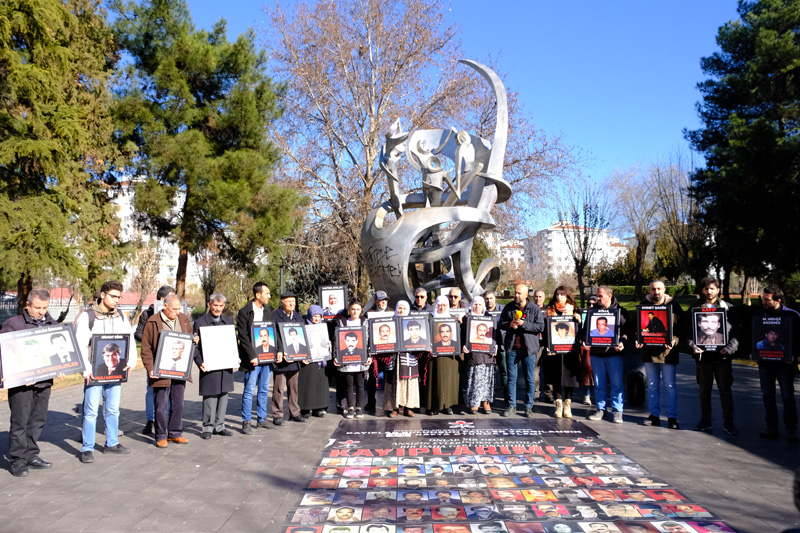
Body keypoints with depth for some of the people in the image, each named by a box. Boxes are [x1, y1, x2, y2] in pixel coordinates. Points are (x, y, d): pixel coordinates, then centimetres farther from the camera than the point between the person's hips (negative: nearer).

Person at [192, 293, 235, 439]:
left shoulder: (229, 322, 14)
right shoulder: (200, 322, 1)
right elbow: (195, 345, -1)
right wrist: (200, 363, -13)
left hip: (226, 366, 4)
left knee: (223, 395, 8)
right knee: (210, 397, -1)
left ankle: (219, 426, 19)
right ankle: (208, 427, 12)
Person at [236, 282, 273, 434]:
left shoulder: (268, 311, 11)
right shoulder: (244, 312, -8)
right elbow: (243, 337, -11)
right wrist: (252, 356, -16)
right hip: (253, 359, -6)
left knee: (264, 390, 13)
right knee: (249, 391, -1)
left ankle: (261, 418, 23)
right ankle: (246, 421, 9)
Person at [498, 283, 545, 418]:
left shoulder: (535, 308, 1)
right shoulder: (509, 307, 9)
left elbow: (541, 326, -6)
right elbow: (500, 324, 13)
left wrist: (524, 324, -16)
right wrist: (510, 324, -8)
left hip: (528, 348, -2)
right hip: (511, 348, 2)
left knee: (530, 379, 4)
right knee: (511, 378, 5)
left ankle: (529, 407, 16)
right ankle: (512, 406, 14)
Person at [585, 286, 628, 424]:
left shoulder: (620, 311, 3)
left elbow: (626, 330, -1)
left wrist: (622, 342, -19)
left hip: (614, 352, -3)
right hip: (596, 352, 3)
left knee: (616, 384, 0)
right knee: (599, 384, 9)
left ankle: (617, 411, 9)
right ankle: (601, 409, 18)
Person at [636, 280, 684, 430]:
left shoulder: (673, 305, 0)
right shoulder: (644, 305, 7)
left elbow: (680, 327, -2)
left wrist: (674, 341, -19)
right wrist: (638, 340, -7)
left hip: (667, 352, -3)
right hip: (649, 351, 3)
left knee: (670, 385, 2)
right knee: (652, 385, 10)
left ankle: (672, 417, 12)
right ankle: (654, 415, 19)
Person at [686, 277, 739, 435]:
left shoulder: (728, 308, 5)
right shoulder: (694, 308, 7)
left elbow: (736, 331, 1)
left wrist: (730, 348, -13)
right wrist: (692, 346, -10)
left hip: (722, 355, -1)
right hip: (702, 354, 1)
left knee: (725, 390, 3)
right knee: (704, 390, 10)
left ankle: (728, 423, 13)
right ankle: (705, 421, 20)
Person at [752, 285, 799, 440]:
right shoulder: (758, 314, 5)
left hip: (785, 363, -3)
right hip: (765, 362, 3)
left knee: (787, 396, 1)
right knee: (767, 395, 8)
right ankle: (771, 428, 17)